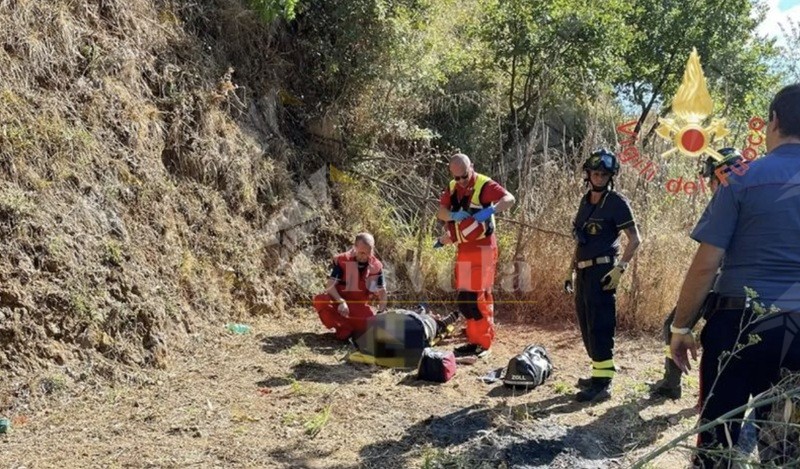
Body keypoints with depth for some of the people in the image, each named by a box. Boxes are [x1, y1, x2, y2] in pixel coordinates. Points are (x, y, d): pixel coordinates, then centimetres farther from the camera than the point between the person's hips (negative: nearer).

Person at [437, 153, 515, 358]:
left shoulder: (484, 185, -11)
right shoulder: (452, 188, 9)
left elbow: (509, 199, -23)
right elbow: (440, 212, 2)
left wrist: (490, 211, -39)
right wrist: (453, 215, -19)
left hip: (482, 248, -7)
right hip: (463, 249, 7)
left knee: (479, 296, -6)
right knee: (464, 298, 11)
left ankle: (484, 343, 3)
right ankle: (474, 340, 22)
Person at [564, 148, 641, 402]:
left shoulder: (616, 202, -7)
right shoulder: (586, 201, 15)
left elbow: (634, 239, -10)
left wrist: (620, 268, -19)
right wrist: (571, 270, 19)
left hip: (602, 272, -8)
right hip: (584, 272, 8)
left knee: (599, 326, -7)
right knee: (586, 326, 13)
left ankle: (603, 383, -2)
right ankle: (599, 373, 26)